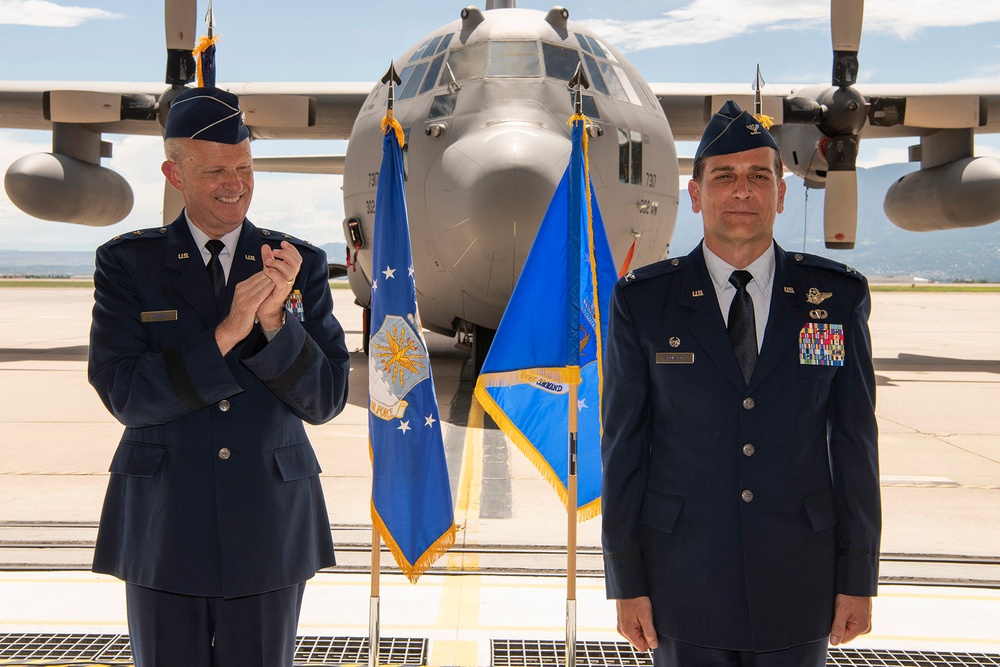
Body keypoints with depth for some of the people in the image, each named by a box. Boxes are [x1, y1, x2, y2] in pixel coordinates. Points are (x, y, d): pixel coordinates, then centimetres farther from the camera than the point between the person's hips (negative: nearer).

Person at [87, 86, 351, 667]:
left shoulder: (301, 264, 2)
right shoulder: (127, 263, 1)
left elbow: (326, 400, -2)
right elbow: (124, 395, -10)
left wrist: (275, 320, -18)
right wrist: (226, 333, -20)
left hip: (270, 528, 1)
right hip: (163, 529, 0)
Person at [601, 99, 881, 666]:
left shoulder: (839, 296, -1)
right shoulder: (643, 303, -4)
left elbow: (855, 443, 1)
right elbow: (624, 447, -3)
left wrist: (859, 578, 1)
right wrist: (627, 582, -3)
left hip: (799, 584, 1)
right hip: (684, 583, -1)